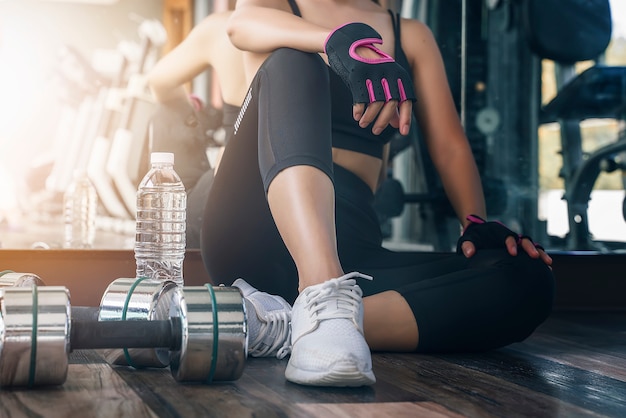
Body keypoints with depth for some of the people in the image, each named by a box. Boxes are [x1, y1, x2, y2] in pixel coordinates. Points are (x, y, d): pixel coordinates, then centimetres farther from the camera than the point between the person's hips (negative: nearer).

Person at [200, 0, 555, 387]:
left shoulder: (411, 36, 22)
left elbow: (450, 146, 9)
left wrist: (477, 224, -11)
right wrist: (349, 44, -29)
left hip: (349, 247, 3)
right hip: (251, 235, -2)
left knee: (528, 280, -21)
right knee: (293, 60, -24)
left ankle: (280, 327, -37)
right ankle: (322, 298, -46)